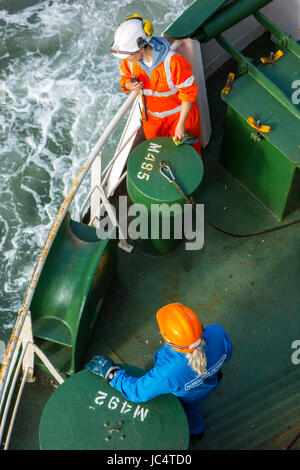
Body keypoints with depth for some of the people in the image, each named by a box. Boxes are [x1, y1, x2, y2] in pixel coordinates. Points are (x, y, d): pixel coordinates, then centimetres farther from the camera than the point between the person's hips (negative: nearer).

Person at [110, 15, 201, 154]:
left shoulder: (173, 61, -35)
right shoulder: (129, 60, -18)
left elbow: (189, 94, -25)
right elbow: (125, 78, 3)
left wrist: (181, 125, -24)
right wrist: (130, 86, -24)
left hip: (179, 114, -4)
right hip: (151, 116, 5)